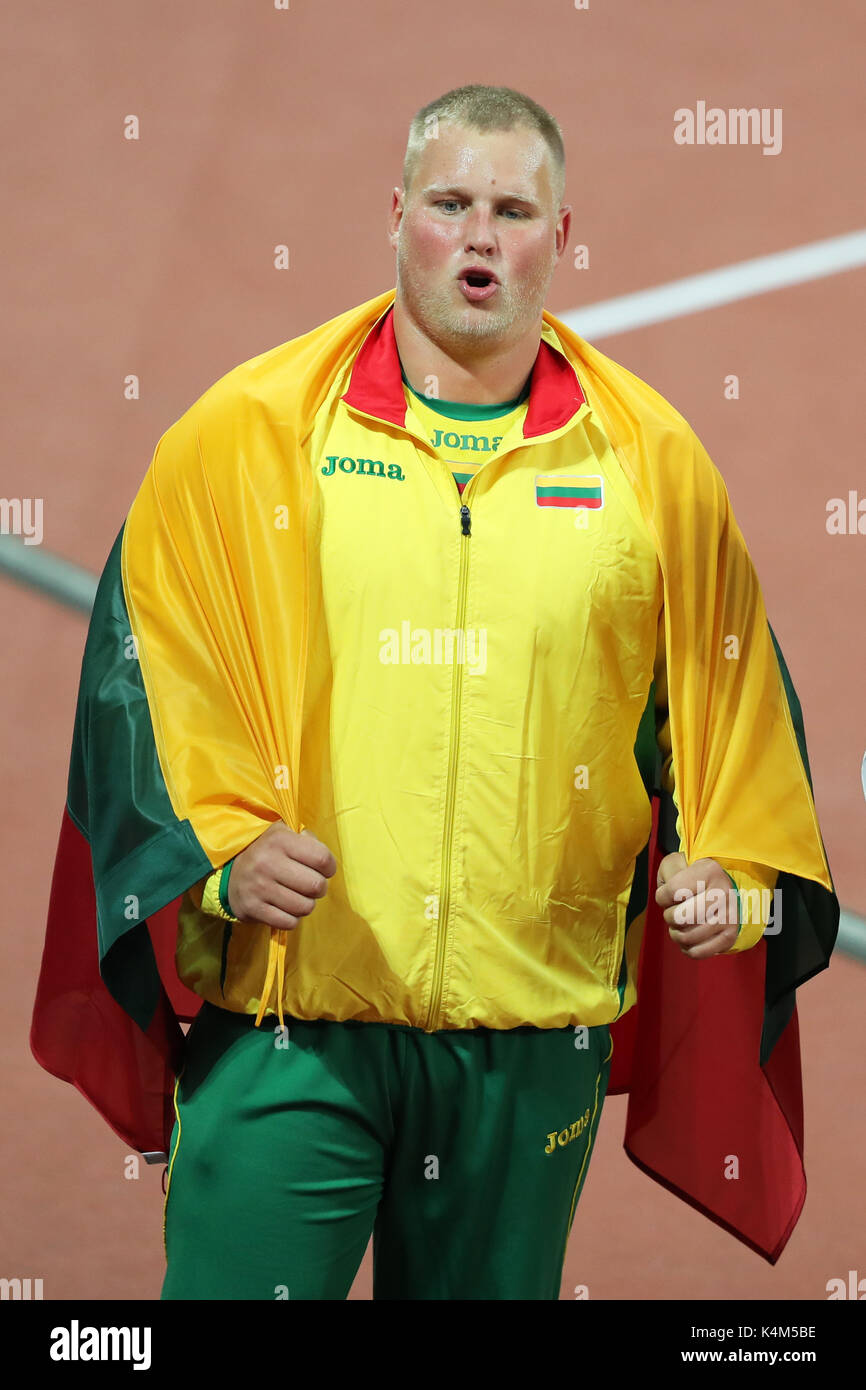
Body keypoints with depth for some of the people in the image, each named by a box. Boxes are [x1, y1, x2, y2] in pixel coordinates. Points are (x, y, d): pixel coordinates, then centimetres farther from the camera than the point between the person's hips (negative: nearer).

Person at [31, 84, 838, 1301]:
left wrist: (728, 870, -1)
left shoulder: (650, 460, 6)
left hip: (536, 1028, 2)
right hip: (285, 1010, -2)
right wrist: (222, 847, -12)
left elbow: (726, 694, 14)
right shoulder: (248, 434, 0)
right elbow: (152, 663, 1)